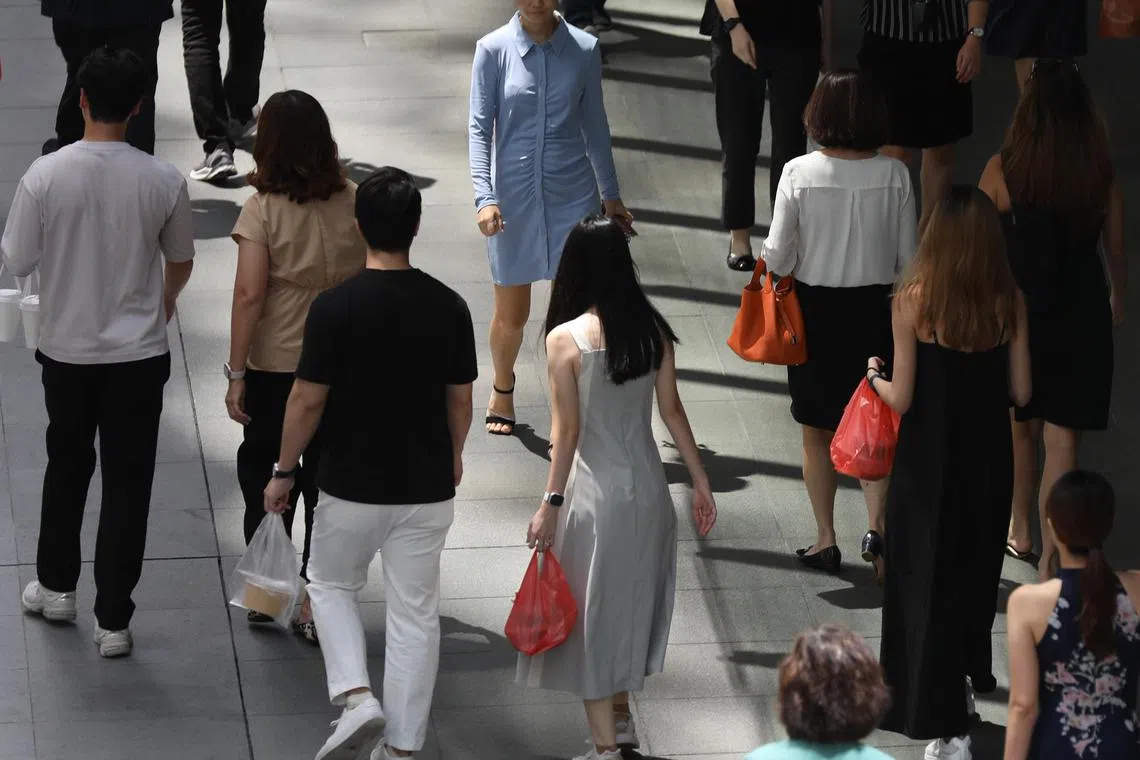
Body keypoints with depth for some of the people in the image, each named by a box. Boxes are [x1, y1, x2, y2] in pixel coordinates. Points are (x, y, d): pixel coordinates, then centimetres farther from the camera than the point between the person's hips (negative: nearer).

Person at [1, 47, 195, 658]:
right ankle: (113, 621, 10)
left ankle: (56, 586, 37)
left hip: (66, 350, 1)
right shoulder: (163, 181, -12)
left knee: (67, 466, 23)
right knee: (128, 483, 8)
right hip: (140, 354, -1)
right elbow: (181, 263, 4)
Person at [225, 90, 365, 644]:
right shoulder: (355, 204, -6)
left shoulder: (263, 210, -14)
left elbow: (249, 294, -16)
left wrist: (236, 373, -10)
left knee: (262, 469, 16)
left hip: (274, 366, -2)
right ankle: (315, 604, 13)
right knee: (329, 475, 11)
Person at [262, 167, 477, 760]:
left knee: (331, 586, 20)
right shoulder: (449, 307, -5)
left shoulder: (335, 306, -16)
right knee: (414, 613, 10)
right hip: (427, 487, 2)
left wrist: (284, 471, 2)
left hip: (351, 486, -2)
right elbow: (460, 399, 4)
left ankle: (355, 697, 1)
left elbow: (308, 401, -11)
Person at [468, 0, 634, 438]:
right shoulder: (494, 50, -8)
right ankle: (502, 390, 41)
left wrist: (611, 195, 14)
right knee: (511, 315, 12)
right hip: (513, 197, -1)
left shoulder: (584, 50, -3)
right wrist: (484, 197, -17)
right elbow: (480, 127, -7)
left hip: (572, 195, 1)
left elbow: (594, 125, 8)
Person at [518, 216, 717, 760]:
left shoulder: (566, 339, -15)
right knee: (631, 600, 22)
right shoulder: (653, 330, -2)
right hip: (648, 489, 5)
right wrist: (700, 480, 11)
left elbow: (566, 429, -14)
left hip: (594, 492, -5)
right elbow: (671, 410, 3)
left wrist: (551, 502, -8)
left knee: (591, 612, 6)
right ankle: (620, 716, 35)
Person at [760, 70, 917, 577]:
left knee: (817, 432, 13)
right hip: (874, 310, 1)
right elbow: (908, 257, -4)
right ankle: (877, 524, 4)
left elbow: (778, 259, -13)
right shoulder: (894, 176, -12)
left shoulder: (799, 174, -16)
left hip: (814, 311, -1)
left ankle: (825, 540, 18)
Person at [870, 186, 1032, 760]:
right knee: (976, 571, 23)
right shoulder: (1009, 302, -9)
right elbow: (1020, 392, -3)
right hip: (988, 458, 3)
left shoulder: (915, 300, -18)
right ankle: (969, 674, 42)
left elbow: (901, 399, -15)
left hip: (928, 460, -3)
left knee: (927, 577, 7)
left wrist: (875, 375, 6)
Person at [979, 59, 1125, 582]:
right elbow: (1116, 250, 3)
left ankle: (1020, 533, 38)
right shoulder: (1100, 176, -10)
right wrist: (1118, 300, 24)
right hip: (1080, 317, 0)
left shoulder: (1003, 170, -15)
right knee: (1062, 438, 3)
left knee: (1019, 426, 21)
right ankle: (1051, 556, 0)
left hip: (1016, 309, 0)